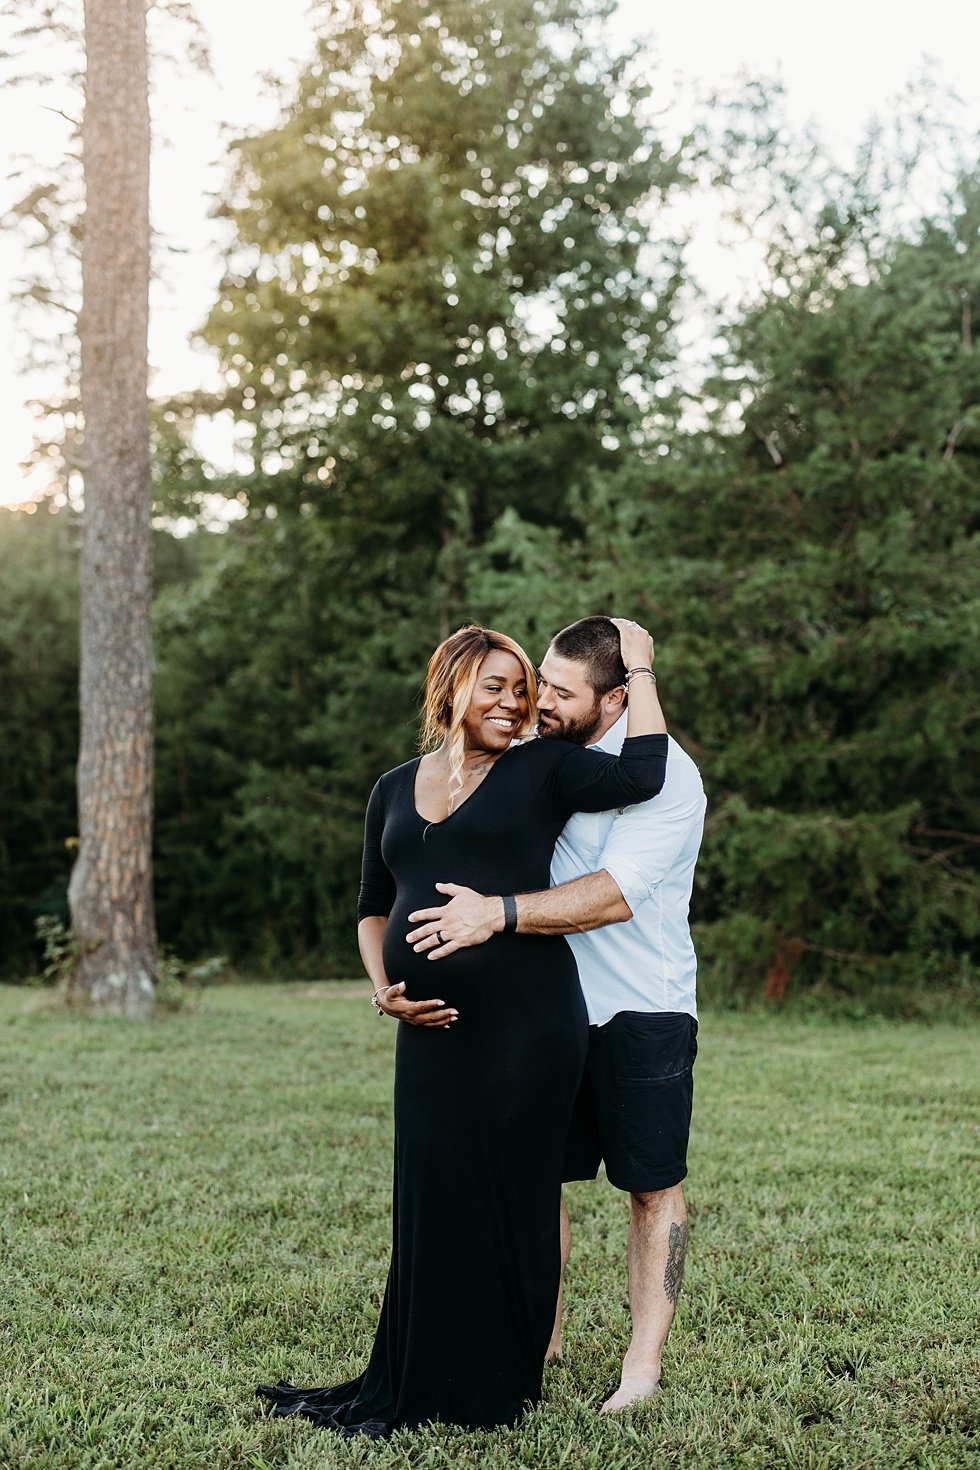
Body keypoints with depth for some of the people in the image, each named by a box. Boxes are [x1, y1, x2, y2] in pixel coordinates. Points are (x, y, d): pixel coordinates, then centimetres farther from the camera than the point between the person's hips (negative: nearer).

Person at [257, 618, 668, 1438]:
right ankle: (411, 1392, 23)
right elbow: (374, 908, 22)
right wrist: (383, 989, 5)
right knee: (429, 1207, 10)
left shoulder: (540, 772, 2)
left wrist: (639, 668, -3)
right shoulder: (396, 791, 16)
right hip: (432, 1031, 5)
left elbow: (642, 776, -13)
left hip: (526, 1024, -4)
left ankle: (490, 1393, 17)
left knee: (508, 1202, 3)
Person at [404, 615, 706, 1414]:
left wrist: (498, 914, -34)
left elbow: (615, 895, -26)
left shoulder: (665, 774, -15)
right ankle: (543, 1338, 21)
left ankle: (644, 1363, 13)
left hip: (641, 1011, -5)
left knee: (653, 1188, 5)